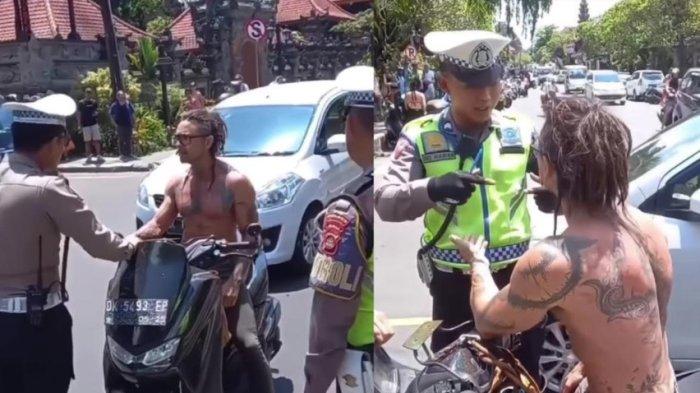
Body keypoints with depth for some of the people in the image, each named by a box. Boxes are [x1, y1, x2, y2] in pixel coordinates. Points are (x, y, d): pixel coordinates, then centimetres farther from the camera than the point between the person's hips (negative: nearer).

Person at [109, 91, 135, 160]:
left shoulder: (128, 104, 4)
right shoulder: (114, 105, -3)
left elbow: (132, 115, 11)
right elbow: (111, 116, 3)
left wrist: (134, 123, 5)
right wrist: (115, 124, -4)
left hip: (128, 125, 3)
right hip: (120, 126, -3)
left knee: (128, 140, 8)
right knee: (121, 140, 0)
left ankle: (128, 153, 17)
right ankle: (122, 154, 6)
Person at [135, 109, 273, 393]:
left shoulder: (235, 182, -13)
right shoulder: (177, 183, 6)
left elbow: (251, 235, -14)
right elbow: (157, 225, 9)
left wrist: (236, 279, -25)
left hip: (225, 272, -6)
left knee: (248, 345, -19)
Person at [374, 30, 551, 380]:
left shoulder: (521, 132, 1)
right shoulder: (420, 136, -6)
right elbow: (384, 202, -16)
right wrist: (431, 190, -36)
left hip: (516, 275, 2)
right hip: (454, 282, -1)